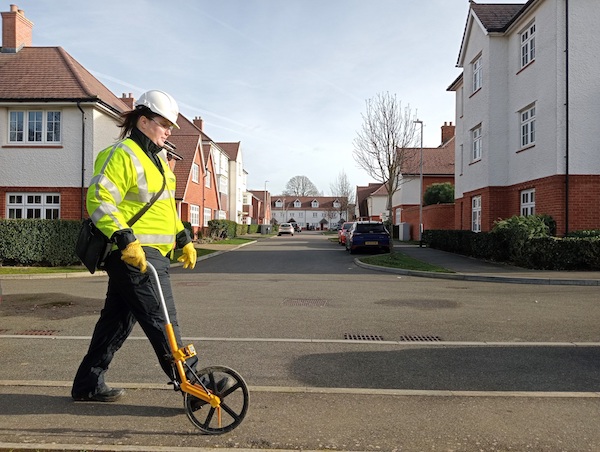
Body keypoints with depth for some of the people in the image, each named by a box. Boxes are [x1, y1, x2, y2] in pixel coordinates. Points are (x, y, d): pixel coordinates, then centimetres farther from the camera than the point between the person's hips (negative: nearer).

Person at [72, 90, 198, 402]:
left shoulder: (157, 159, 21)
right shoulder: (122, 155, -10)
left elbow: (166, 208, 27)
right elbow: (99, 200, -19)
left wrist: (183, 239, 21)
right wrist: (126, 240, -26)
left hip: (152, 255, 10)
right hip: (134, 255, -10)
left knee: (118, 320, 16)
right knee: (162, 323, -4)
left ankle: (88, 385, 29)